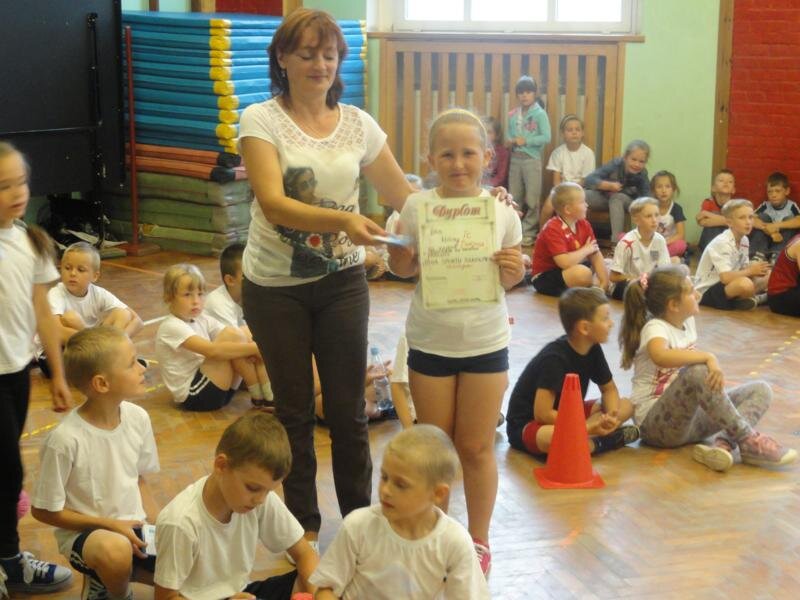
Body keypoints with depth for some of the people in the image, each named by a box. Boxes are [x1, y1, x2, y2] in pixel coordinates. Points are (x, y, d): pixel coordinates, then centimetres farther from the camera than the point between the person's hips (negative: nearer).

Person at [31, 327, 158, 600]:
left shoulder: (137, 418, -6)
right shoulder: (65, 439, -23)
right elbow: (44, 510, -13)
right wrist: (110, 525, -16)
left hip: (132, 525, 6)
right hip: (83, 532, -6)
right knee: (115, 550, -39)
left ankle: (109, 573, 14)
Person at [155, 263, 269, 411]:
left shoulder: (202, 320, 11)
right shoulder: (171, 327, -15)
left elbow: (237, 340, -1)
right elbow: (212, 350, -28)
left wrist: (251, 349, -24)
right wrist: (254, 348, -29)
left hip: (218, 388, 9)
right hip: (193, 395, -9)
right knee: (231, 335, -22)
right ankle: (260, 396, -13)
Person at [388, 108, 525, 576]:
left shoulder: (502, 212, -6)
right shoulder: (416, 207, -8)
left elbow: (510, 280, 5)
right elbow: (404, 270, 4)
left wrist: (515, 270, -17)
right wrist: (396, 249, -17)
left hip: (485, 344, 0)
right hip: (430, 342, 0)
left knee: (476, 448, 9)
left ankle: (479, 540, 25)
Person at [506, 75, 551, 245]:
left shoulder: (540, 114, -7)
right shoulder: (512, 115, 7)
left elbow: (546, 138, -12)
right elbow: (508, 135, 12)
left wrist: (526, 141, -16)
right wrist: (512, 141, -10)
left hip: (532, 159, -5)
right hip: (515, 158, 5)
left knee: (532, 199, -3)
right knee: (514, 198, 10)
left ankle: (528, 233, 3)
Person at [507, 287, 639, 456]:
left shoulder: (593, 349, -2)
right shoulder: (555, 358, -26)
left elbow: (609, 389, 10)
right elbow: (543, 414, -29)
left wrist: (612, 414, -13)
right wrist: (588, 428, -26)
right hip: (527, 424, -9)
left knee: (626, 406, -1)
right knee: (551, 438, -44)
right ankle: (600, 442, -18)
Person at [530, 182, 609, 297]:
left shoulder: (584, 224, 0)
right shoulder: (553, 229, -25)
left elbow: (595, 254, -3)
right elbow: (564, 263, -36)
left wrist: (605, 281, -16)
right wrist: (585, 250, -18)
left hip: (569, 271, 9)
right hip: (544, 277, -9)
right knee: (583, 273, -35)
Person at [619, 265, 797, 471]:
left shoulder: (688, 322, 8)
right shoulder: (655, 328, -17)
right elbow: (660, 356, -40)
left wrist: (715, 373, 0)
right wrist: (709, 358, -39)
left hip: (688, 417, 9)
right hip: (657, 423, -9)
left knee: (760, 390, -2)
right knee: (697, 373, -36)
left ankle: (723, 443, -28)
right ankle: (748, 442, -26)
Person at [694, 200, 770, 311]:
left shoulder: (744, 240, 4)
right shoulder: (722, 243, -22)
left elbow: (743, 269, 9)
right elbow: (726, 277, -30)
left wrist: (756, 270, -13)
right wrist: (751, 271, -17)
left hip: (726, 285, 9)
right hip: (707, 292, -9)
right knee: (745, 284, -35)